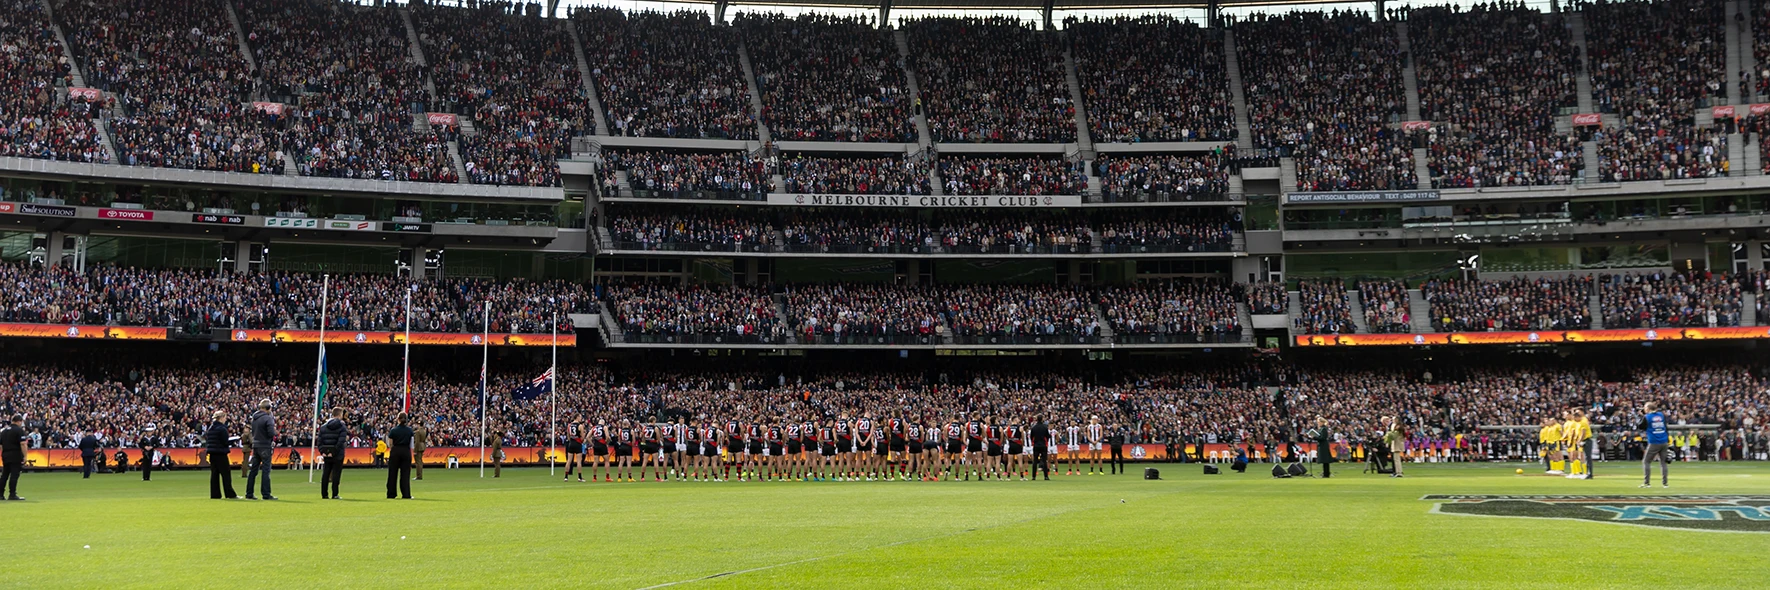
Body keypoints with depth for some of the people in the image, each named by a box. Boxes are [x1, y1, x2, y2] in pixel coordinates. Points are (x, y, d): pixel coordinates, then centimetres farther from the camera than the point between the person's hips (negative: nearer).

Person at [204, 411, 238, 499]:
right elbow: (225, 442, -15)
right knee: (226, 473, -4)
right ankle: (230, 494, -4)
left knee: (214, 473, 8)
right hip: (220, 453, -8)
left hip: (212, 454, 8)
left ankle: (215, 494, 8)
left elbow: (207, 440, 14)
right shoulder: (222, 428, -13)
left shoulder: (210, 428, 12)